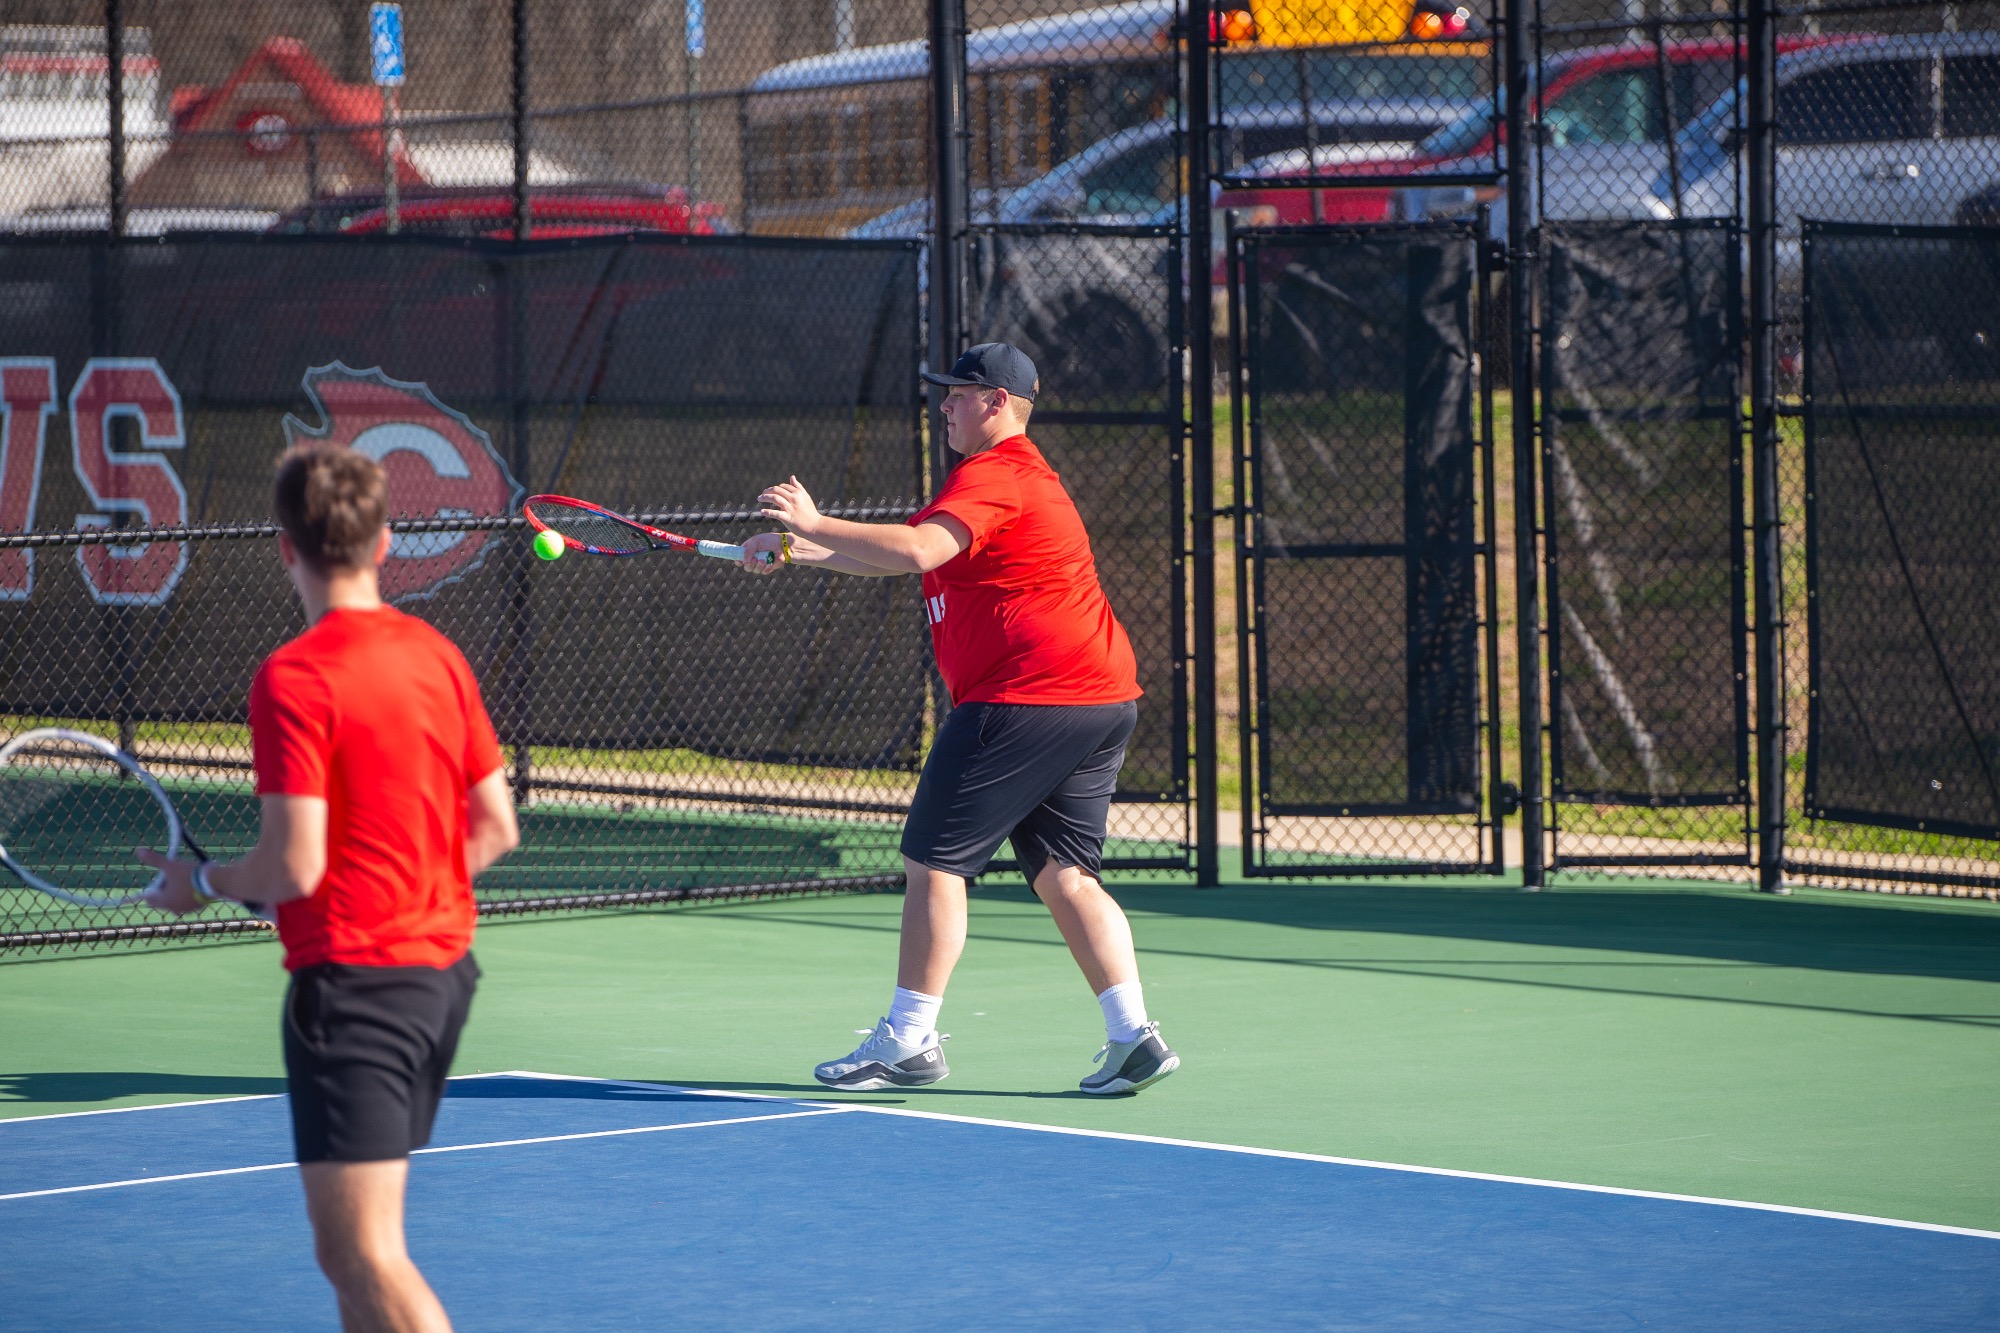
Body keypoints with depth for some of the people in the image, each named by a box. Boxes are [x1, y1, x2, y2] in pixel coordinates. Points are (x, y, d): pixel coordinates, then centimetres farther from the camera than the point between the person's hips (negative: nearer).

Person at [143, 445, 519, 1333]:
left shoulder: (293, 679, -15)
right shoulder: (438, 656, 7)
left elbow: (294, 867, -18)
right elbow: (495, 830, 11)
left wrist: (200, 881, 0)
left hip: (352, 979, -8)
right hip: (443, 964, 8)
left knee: (362, 1255, -11)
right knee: (356, 1246, 18)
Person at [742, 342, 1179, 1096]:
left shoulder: (992, 476, -10)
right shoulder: (1018, 476, 24)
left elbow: (915, 551, -28)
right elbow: (898, 558, 26)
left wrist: (814, 525, -20)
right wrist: (796, 549, 16)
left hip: (1026, 700, -10)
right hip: (1100, 701, 10)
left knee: (934, 862, -3)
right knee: (1064, 877, 9)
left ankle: (908, 1042, 0)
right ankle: (1134, 1037, 0)